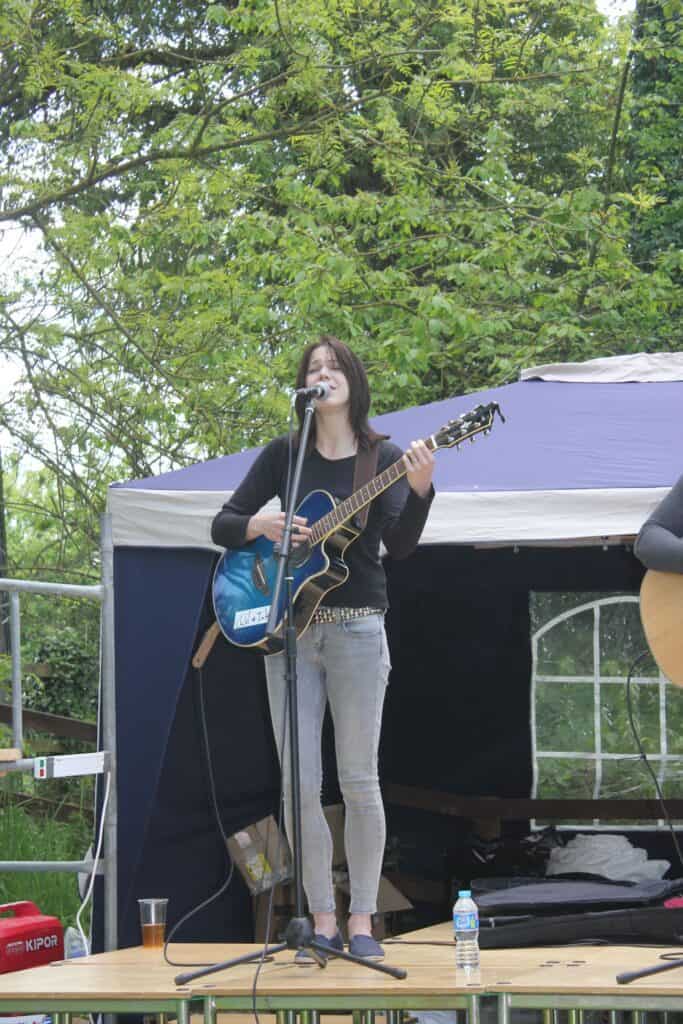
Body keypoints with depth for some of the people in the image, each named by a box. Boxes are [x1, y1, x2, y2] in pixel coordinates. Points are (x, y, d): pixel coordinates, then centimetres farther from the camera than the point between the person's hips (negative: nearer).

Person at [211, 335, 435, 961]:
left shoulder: (384, 457, 2)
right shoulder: (284, 455, 8)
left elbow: (401, 547, -10)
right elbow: (222, 524, 9)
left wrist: (420, 489, -27)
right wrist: (259, 525, -12)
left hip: (357, 629, -2)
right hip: (289, 627, 2)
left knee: (359, 780, -2)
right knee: (300, 784, -1)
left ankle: (362, 921, 6)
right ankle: (322, 921, 6)